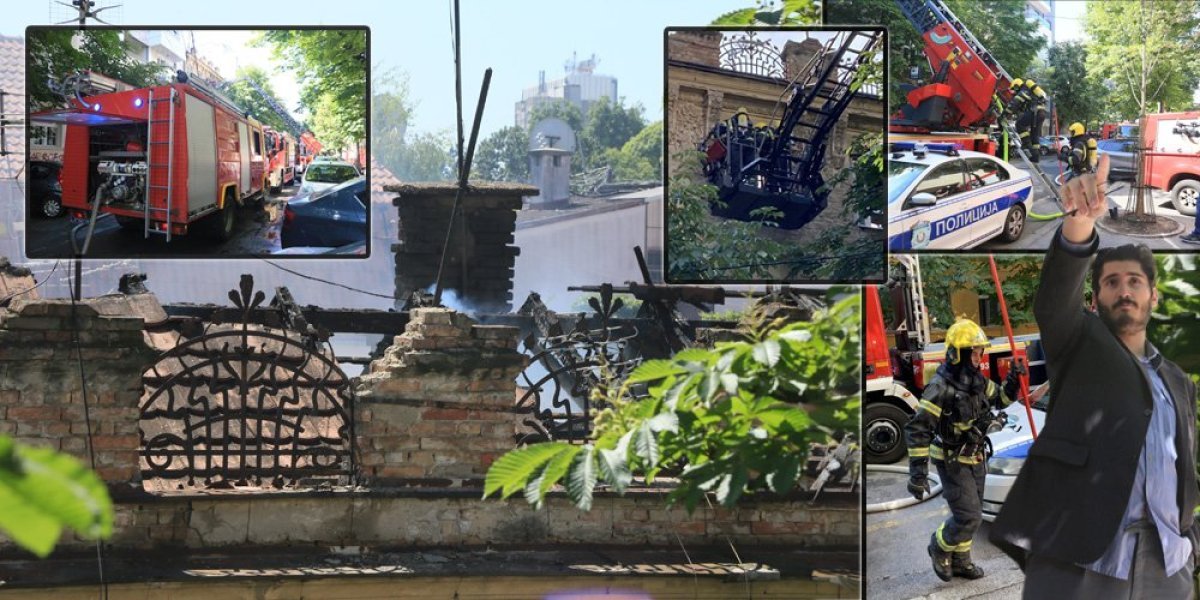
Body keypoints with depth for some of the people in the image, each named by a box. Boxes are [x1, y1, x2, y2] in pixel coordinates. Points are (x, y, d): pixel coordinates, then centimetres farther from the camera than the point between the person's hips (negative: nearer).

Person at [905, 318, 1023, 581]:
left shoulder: (977, 380, 0)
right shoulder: (941, 388, -24)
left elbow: (999, 399, 19)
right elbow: (917, 430, -26)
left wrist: (1012, 382, -3)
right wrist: (918, 473, -29)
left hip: (975, 459, 8)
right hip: (953, 463, -8)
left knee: (970, 515, 17)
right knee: (969, 517, -9)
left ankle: (959, 561, 34)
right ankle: (940, 548, 17)